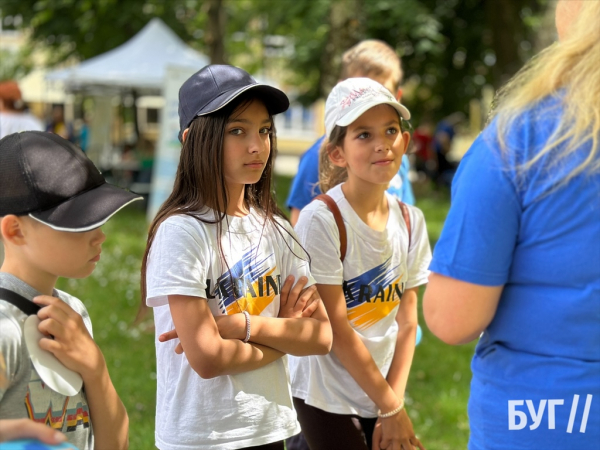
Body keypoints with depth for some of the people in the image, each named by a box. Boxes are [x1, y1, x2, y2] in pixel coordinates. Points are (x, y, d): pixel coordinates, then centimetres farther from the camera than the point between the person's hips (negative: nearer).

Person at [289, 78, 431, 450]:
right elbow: (336, 329, -17)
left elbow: (406, 322, 2)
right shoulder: (322, 220, -18)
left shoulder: (410, 221, 0)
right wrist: (391, 406, -11)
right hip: (326, 397, -5)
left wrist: (394, 399, -6)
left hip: (382, 390, 5)